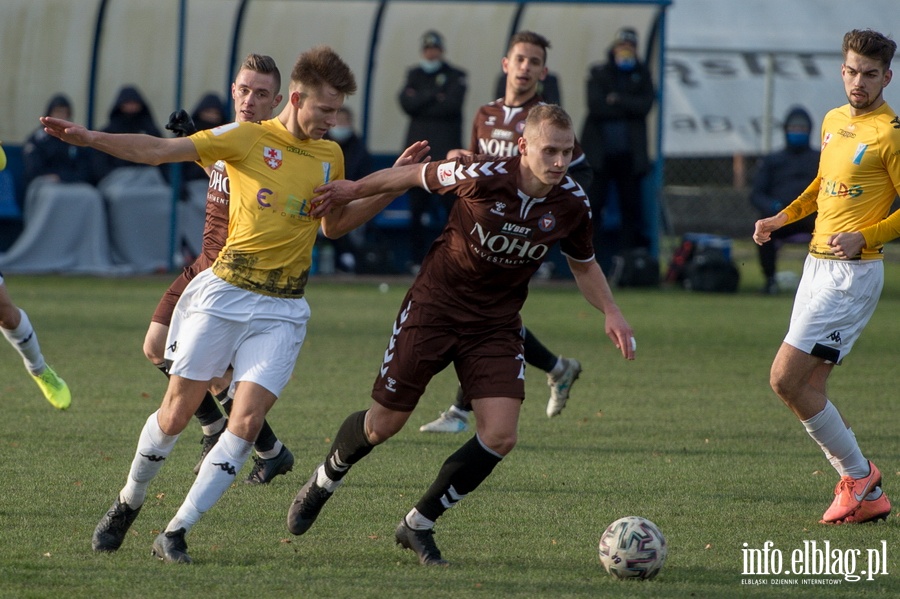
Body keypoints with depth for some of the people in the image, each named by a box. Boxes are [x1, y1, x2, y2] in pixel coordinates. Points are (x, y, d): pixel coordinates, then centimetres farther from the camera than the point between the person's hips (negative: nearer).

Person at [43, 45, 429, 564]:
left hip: (282, 311, 3)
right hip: (223, 295, -3)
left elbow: (336, 223, 25)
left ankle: (176, 534, -2)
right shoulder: (248, 138, -4)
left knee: (247, 424, -11)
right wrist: (89, 138, -20)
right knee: (177, 413, 2)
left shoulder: (331, 156, 11)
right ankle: (129, 502, 29)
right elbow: (161, 150, -9)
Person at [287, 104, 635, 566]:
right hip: (434, 306, -3)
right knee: (384, 424, 4)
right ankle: (322, 484, 37)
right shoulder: (482, 176, -23)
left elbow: (583, 264, 8)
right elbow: (417, 176, -6)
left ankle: (419, 525, 8)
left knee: (499, 437, -12)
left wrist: (610, 312, -7)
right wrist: (354, 189, 3)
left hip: (497, 324, 3)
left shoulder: (571, 204, -11)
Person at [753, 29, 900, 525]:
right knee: (809, 388, 5)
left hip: (852, 273, -9)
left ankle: (859, 477, 0)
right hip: (817, 263, 9)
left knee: (786, 380, -13)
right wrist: (783, 217, 18)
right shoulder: (833, 121, 13)